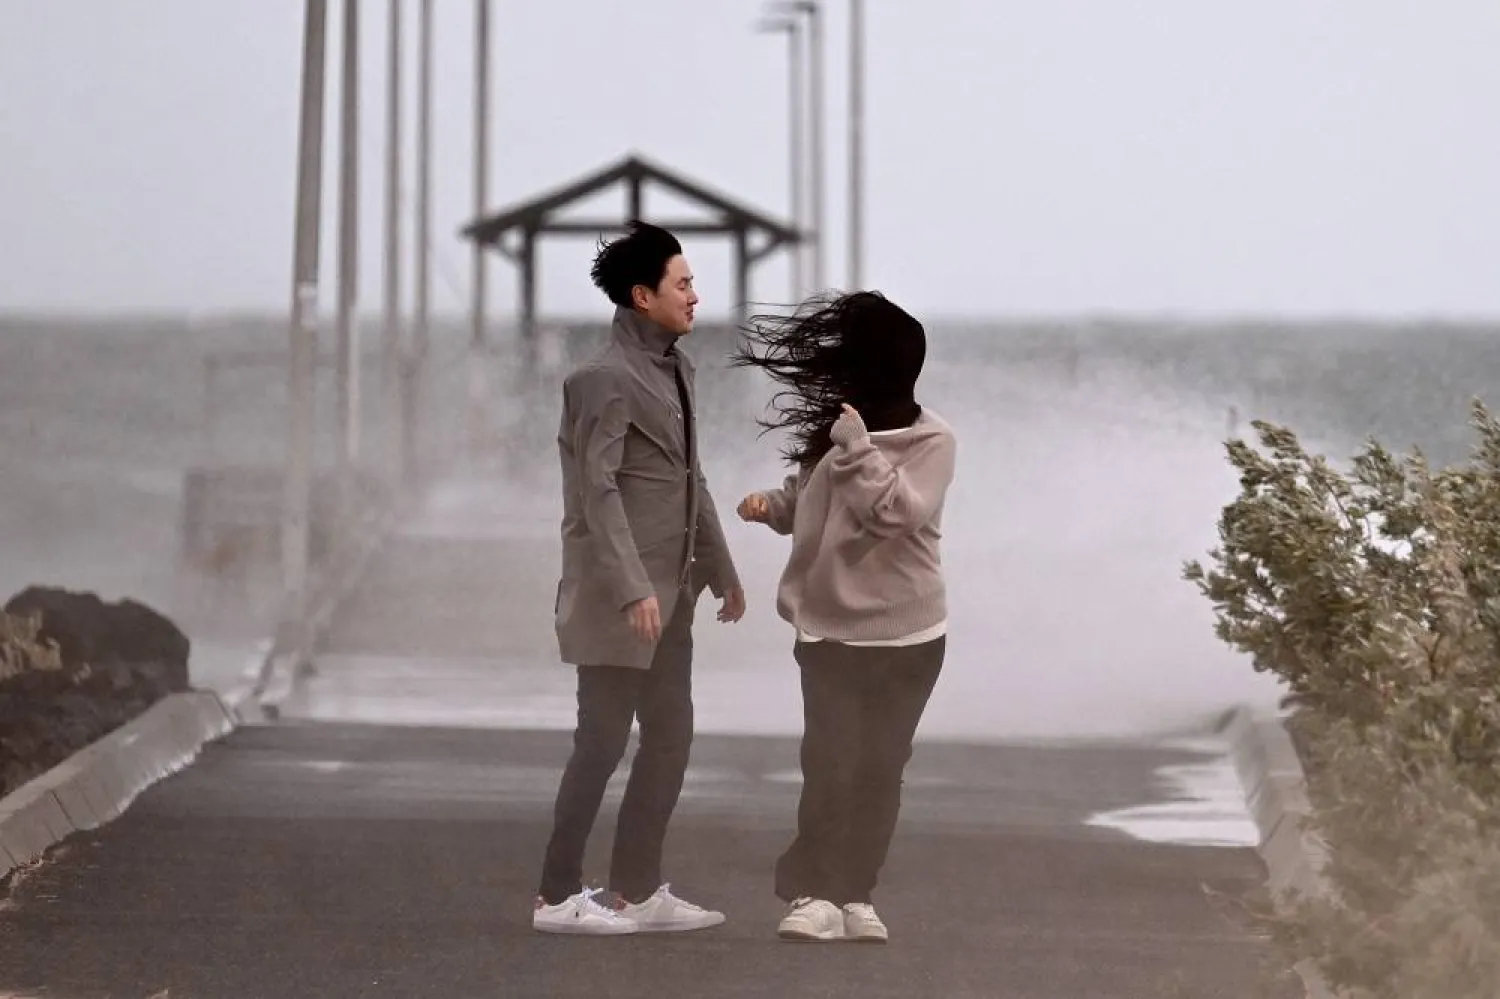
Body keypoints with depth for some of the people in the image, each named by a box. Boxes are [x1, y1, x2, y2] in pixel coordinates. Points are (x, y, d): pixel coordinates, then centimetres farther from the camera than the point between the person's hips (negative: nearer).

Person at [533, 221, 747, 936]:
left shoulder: (672, 370, 14)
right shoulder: (605, 379, -14)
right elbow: (598, 491, -20)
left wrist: (719, 569, 21)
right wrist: (634, 589, -26)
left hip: (668, 592, 9)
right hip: (618, 596, -9)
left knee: (669, 739, 10)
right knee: (603, 741, -4)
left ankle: (637, 891, 16)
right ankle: (558, 896, 3)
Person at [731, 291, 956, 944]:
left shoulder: (931, 442, -10)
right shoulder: (832, 424, 1)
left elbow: (896, 513, -24)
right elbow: (806, 496, 16)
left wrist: (856, 445, -29)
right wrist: (772, 506, -4)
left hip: (905, 634, -2)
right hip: (831, 627, 2)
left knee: (879, 769, 5)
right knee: (830, 764, -8)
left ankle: (854, 896, 13)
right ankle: (812, 895, -5)